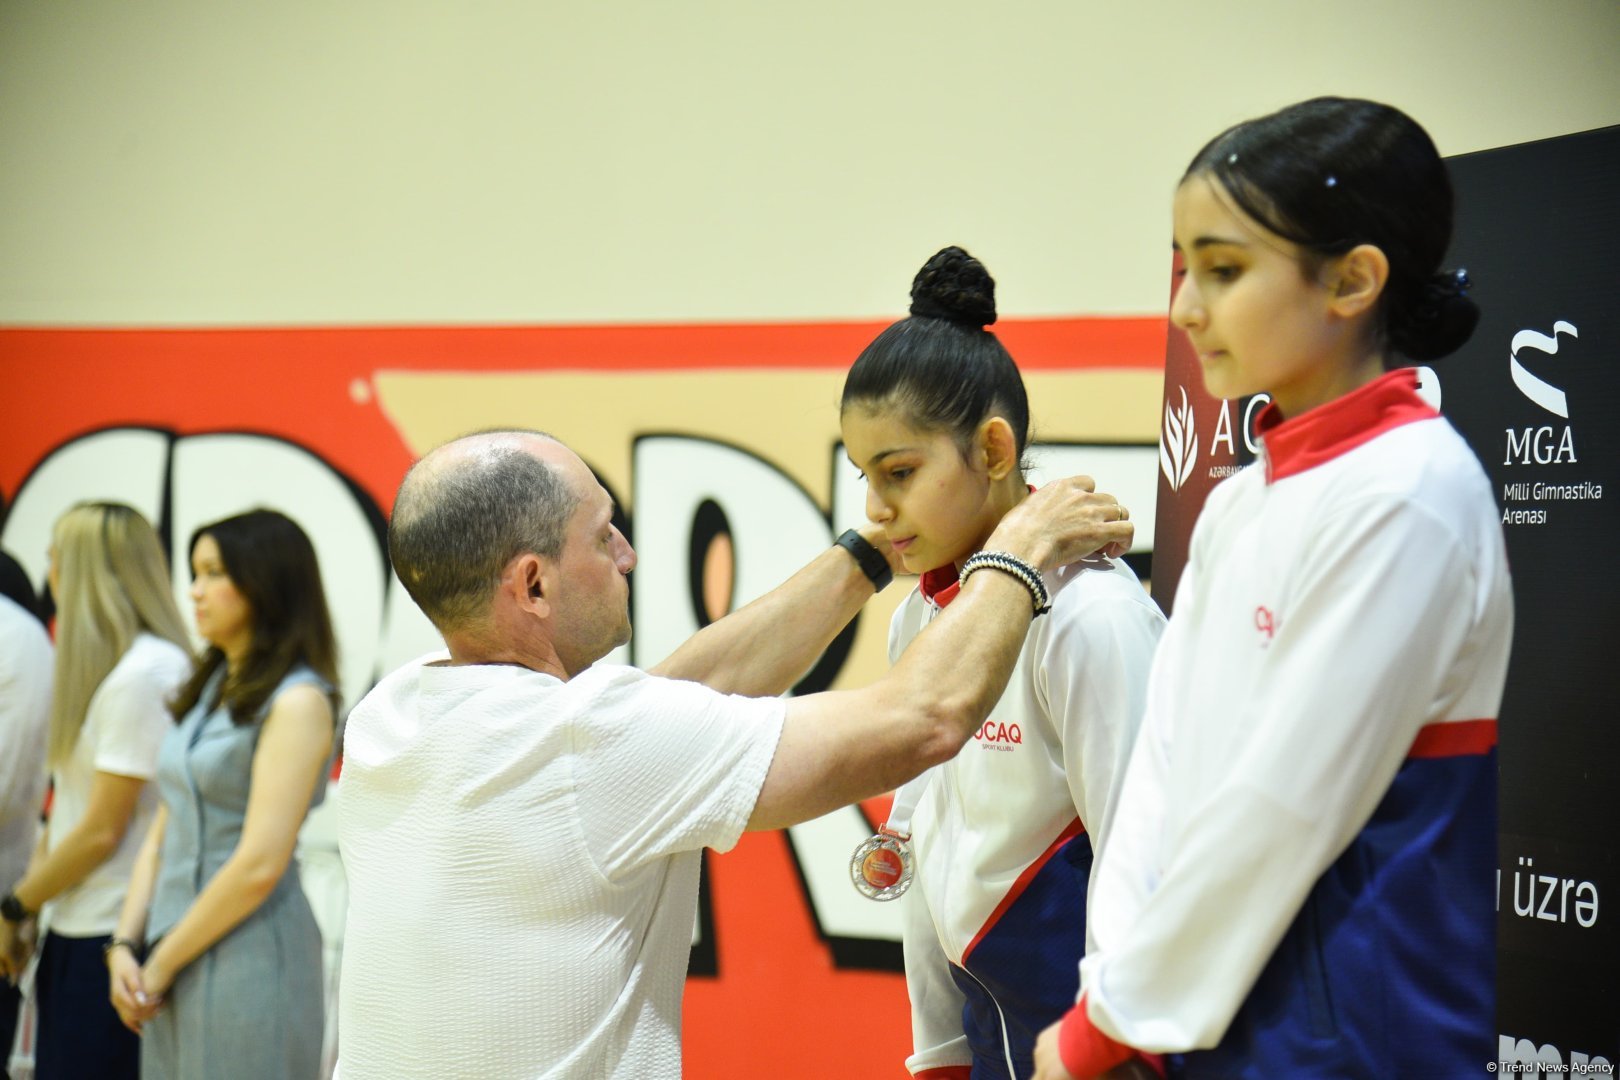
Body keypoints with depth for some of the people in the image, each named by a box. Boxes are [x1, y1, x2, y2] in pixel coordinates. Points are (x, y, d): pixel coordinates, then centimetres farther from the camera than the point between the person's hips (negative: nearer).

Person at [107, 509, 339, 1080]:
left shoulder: (297, 701, -11)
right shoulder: (210, 688, 14)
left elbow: (260, 865, -17)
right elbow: (163, 835, 13)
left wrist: (162, 964, -11)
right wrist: (126, 945, 1)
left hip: (248, 958, -7)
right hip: (174, 973, 7)